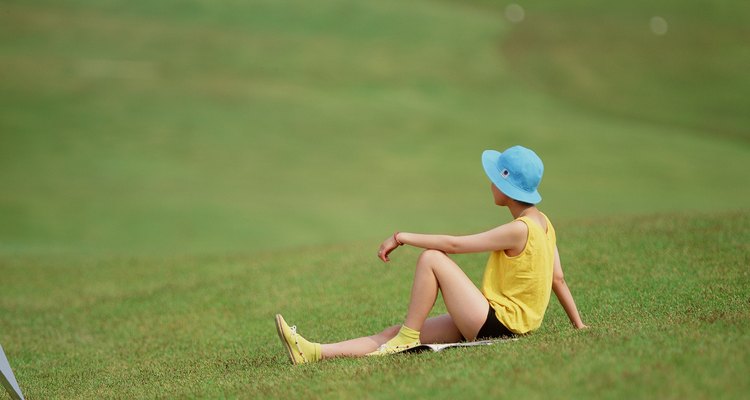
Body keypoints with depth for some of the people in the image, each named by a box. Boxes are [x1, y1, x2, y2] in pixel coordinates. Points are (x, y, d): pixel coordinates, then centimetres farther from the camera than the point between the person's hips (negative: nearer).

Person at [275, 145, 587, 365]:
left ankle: (407, 338, -7)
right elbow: (558, 279, 15)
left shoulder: (519, 229, -18)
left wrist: (402, 237, -10)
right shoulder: (543, 222, 11)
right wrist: (577, 324, 22)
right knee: (398, 334, 0)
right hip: (498, 322, 10)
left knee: (431, 258, -16)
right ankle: (314, 352, -7)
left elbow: (454, 245, -18)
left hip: (497, 323, -10)